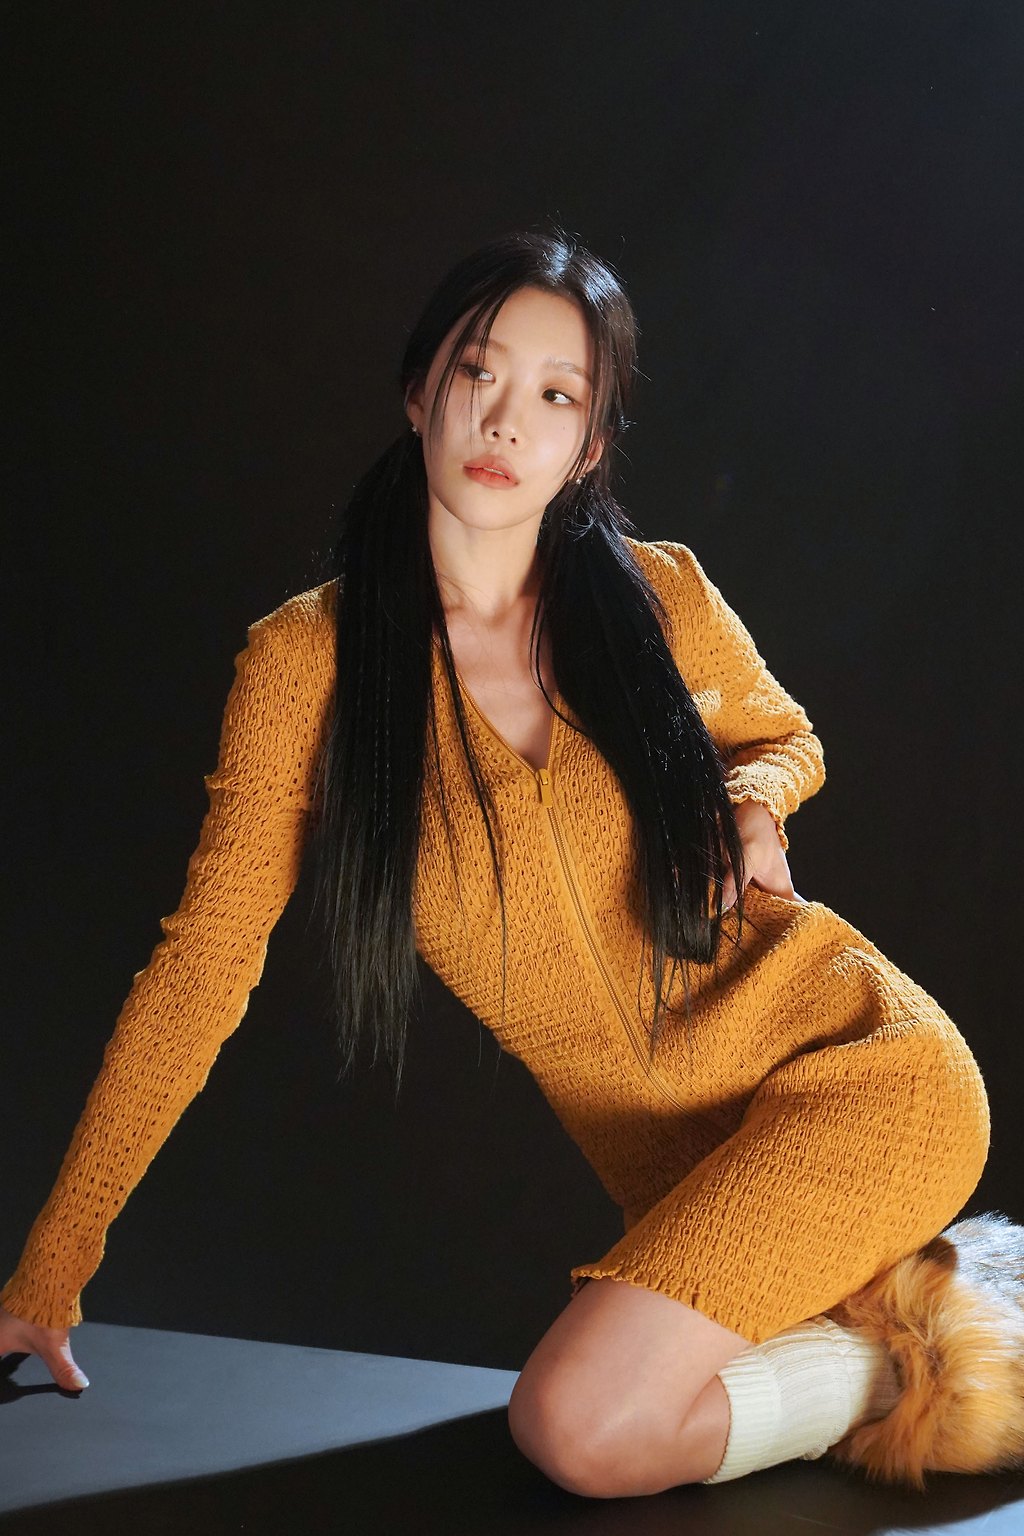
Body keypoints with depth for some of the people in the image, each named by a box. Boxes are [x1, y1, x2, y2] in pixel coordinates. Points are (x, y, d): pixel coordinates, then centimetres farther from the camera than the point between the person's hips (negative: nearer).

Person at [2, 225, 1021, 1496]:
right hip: (670, 1158, 3)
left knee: (584, 1425, -23)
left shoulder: (659, 597, -3)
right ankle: (915, 1294, 7)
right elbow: (198, 971, -4)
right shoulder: (307, 659, -5)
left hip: (860, 1058, -3)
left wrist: (750, 802, -5)